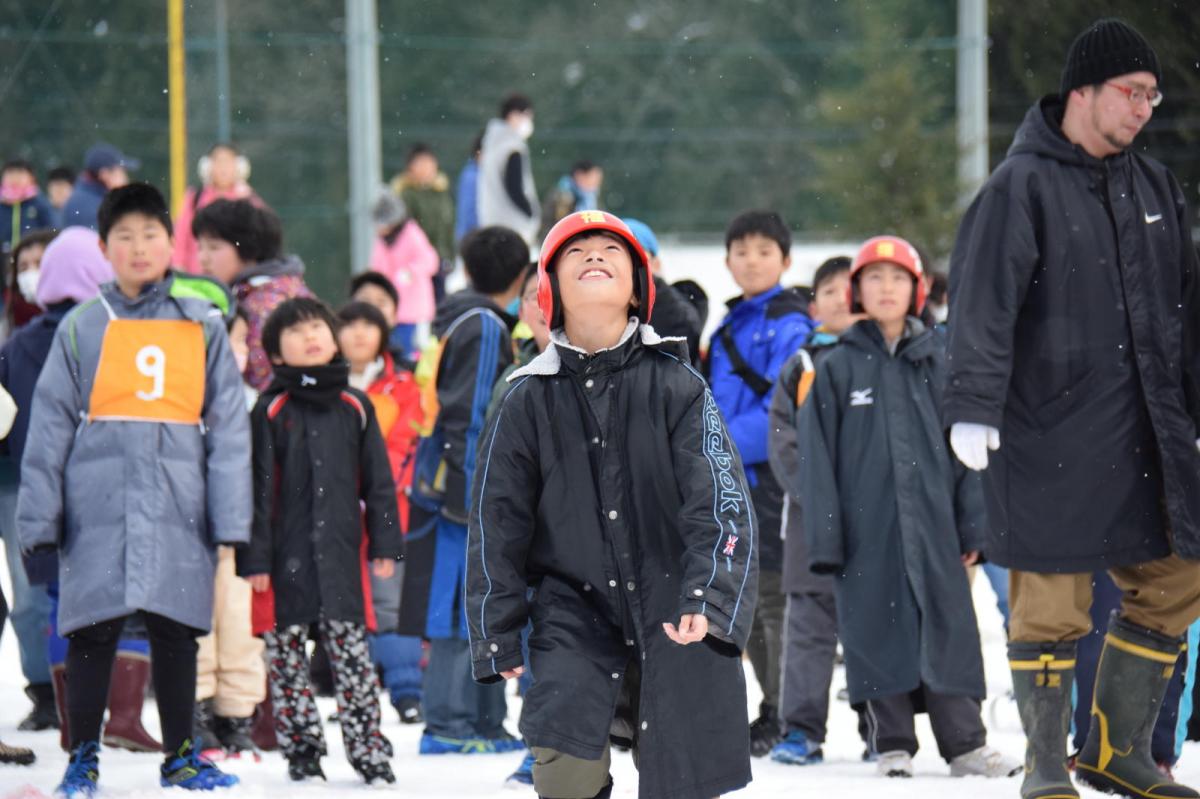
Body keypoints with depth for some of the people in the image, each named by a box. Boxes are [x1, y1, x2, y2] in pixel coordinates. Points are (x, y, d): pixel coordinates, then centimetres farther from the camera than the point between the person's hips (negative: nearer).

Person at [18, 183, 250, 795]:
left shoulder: (203, 324, 6)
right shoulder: (83, 327, 4)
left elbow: (228, 425, 6)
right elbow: (50, 426, 4)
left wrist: (231, 517, -1)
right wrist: (38, 520, -1)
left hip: (177, 509, 1)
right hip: (97, 509, -1)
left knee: (175, 631, 6)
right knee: (92, 632, 2)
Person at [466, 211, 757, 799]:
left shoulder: (676, 387, 0)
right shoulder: (528, 402, 4)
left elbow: (721, 500, -7)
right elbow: (496, 524, 9)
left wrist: (709, 599, -22)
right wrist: (495, 635, 6)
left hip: (675, 616, 0)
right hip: (574, 610, 0)